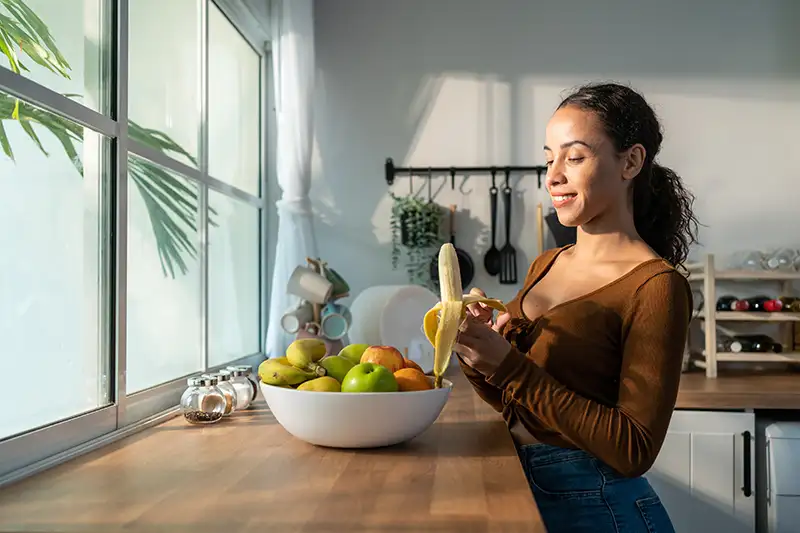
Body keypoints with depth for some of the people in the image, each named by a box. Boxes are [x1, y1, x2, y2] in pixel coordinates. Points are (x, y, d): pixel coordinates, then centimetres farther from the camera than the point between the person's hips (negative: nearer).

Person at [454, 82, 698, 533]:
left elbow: (634, 452, -20)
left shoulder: (657, 286, -16)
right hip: (519, 486, 6)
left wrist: (508, 366, -24)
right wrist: (475, 349, -11)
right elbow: (515, 406, 9)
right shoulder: (545, 265, 3)